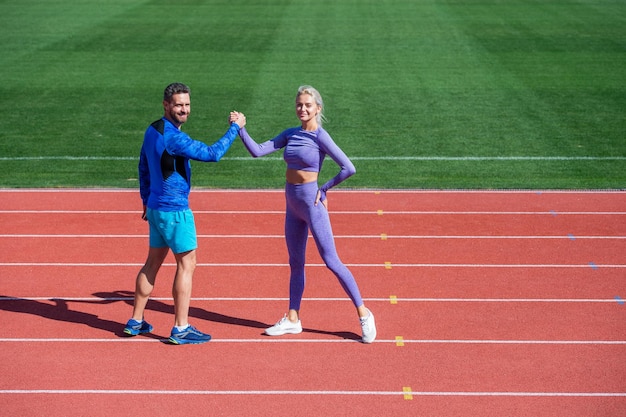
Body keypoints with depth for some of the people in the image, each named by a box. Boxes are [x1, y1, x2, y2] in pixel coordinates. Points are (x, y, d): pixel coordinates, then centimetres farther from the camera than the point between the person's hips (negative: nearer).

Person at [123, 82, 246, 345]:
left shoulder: (152, 130, 8)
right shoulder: (173, 138, -21)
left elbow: (143, 167, 18)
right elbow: (212, 154, -22)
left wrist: (146, 199, 26)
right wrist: (235, 127, -12)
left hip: (155, 207, 9)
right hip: (174, 211, -9)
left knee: (153, 262, 16)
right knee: (186, 264, 0)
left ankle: (136, 321, 23)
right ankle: (181, 329, 5)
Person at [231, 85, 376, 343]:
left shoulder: (320, 136, -13)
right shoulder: (290, 134, 5)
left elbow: (349, 168, -18)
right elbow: (258, 151, 1)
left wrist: (324, 189, -11)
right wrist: (240, 129, -9)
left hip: (312, 203, -7)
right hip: (292, 204, 7)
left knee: (331, 261, -5)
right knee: (296, 263, 13)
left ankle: (363, 314, 4)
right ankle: (292, 319, 23)